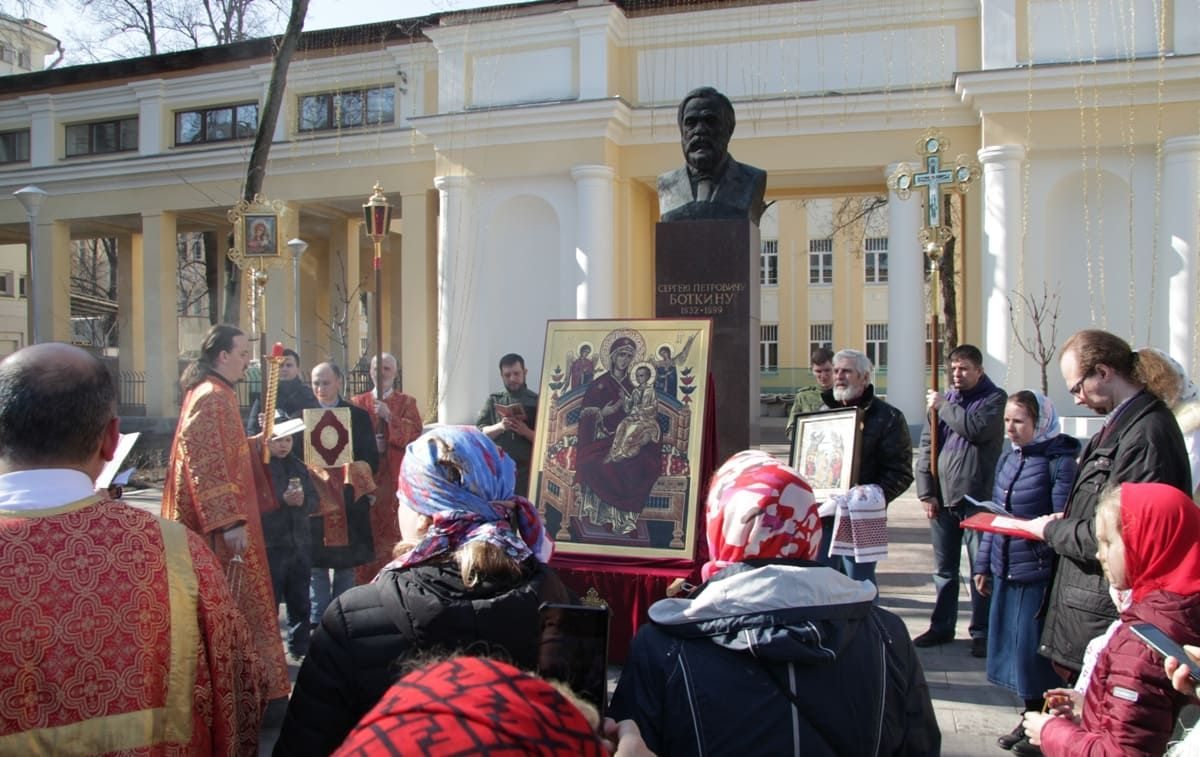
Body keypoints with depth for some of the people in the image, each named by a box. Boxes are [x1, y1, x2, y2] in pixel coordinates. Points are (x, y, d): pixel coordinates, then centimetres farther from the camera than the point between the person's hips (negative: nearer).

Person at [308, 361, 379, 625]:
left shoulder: (358, 416, 6)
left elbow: (372, 462, 3)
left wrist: (349, 467, -14)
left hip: (348, 503, 0)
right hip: (314, 500, 0)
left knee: (346, 567, 7)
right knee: (316, 565, 1)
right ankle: (317, 622, 9)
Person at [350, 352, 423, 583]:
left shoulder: (407, 402, 7)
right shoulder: (357, 402, 12)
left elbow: (415, 435, -7)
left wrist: (389, 416, -17)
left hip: (396, 478, -1)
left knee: (395, 532, -4)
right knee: (366, 531, -1)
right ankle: (364, 585, 7)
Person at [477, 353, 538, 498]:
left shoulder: (537, 401, 7)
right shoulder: (493, 400, 12)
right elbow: (479, 433, 5)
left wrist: (526, 432, -16)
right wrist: (500, 427, -13)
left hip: (526, 471, -1)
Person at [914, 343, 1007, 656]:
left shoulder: (994, 398, -1)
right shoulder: (942, 400, 13)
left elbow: (976, 429, -21)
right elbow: (926, 446, 9)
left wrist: (943, 406, -9)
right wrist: (926, 492, 2)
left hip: (977, 499, -5)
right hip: (942, 498, 5)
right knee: (944, 569, 13)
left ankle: (982, 633, 11)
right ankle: (942, 627, 24)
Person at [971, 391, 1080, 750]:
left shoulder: (1060, 461, -12)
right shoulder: (1007, 458, 10)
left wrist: (1029, 527, -26)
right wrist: (983, 564, 16)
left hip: (1038, 571, -7)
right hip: (1005, 569, 7)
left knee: (1031, 648, 0)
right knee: (1010, 645, 13)